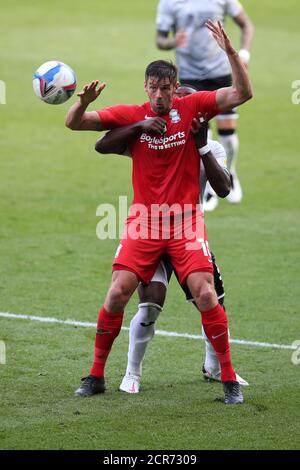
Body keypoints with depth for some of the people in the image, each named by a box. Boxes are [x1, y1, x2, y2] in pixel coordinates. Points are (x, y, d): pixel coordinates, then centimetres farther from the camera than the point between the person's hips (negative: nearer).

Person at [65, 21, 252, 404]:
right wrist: (84, 102, -23)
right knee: (117, 294, -7)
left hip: (185, 221, -1)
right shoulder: (131, 115, 0)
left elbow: (242, 93, -8)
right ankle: (96, 376, 9)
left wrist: (230, 52, -21)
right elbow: (74, 123, 0)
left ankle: (229, 379, -1)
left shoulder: (192, 107, -2)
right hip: (143, 221, 1)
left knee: (205, 294, -12)